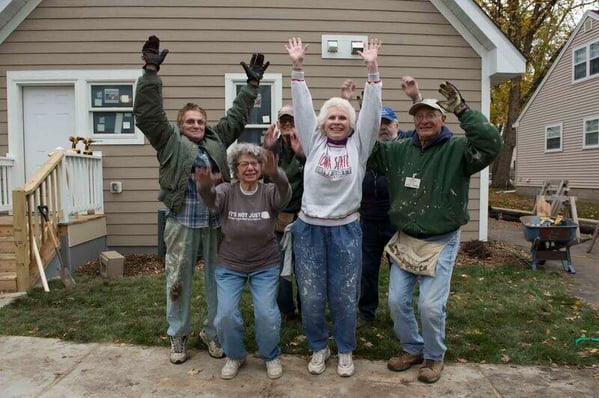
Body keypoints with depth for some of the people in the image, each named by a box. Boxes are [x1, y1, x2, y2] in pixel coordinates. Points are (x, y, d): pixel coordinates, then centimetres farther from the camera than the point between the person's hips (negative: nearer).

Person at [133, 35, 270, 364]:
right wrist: (151, 71, -12)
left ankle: (212, 332, 28)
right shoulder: (169, 141, 3)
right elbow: (148, 114, -6)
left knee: (218, 279, 10)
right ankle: (178, 335, 27)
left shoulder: (217, 140, 13)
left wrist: (252, 84, 21)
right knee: (178, 280, 8)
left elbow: (237, 115, 20)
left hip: (216, 221, 3)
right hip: (182, 221, -3)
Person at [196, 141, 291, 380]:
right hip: (230, 265, 1)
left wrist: (275, 174, -57)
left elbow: (284, 194, -34)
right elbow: (211, 199, -32)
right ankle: (235, 356, 23)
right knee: (226, 314, -7)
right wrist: (205, 185, -57)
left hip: (265, 266, -1)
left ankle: (271, 356, 21)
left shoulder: (269, 192, -11)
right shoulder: (227, 192, -10)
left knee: (267, 313, -10)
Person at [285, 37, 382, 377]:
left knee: (344, 296, 9)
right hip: (309, 228, 1)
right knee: (311, 296, 9)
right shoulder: (314, 142, 5)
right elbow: (302, 106, 1)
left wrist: (372, 68, -11)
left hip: (346, 229, -1)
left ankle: (345, 351, 30)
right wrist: (298, 66, -4)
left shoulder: (359, 144, 4)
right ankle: (318, 348, 31)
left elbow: (372, 109, -4)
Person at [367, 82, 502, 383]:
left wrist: (461, 109, -29)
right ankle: (412, 349, 32)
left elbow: (491, 144, -27)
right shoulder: (400, 150, 4)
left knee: (430, 305, -6)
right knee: (397, 301, 8)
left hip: (440, 243, -5)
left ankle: (434, 356, 22)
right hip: (404, 240, 5)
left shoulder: (457, 149, -10)